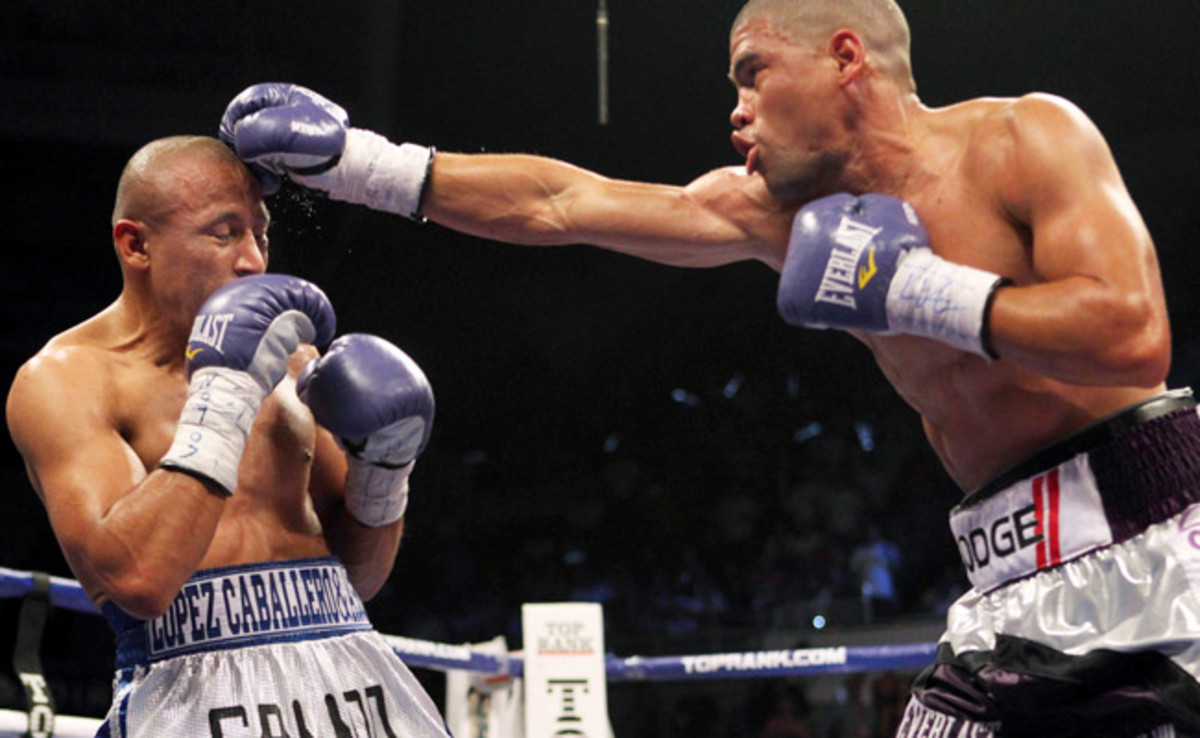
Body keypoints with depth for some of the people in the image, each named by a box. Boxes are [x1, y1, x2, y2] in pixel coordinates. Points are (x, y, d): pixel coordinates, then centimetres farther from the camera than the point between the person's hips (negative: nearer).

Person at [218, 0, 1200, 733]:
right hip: (1016, 597, 6)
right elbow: (559, 203, 13)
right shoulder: (776, 213, 11)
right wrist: (352, 162, 12)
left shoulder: (1027, 139, -8)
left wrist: (914, 291, -17)